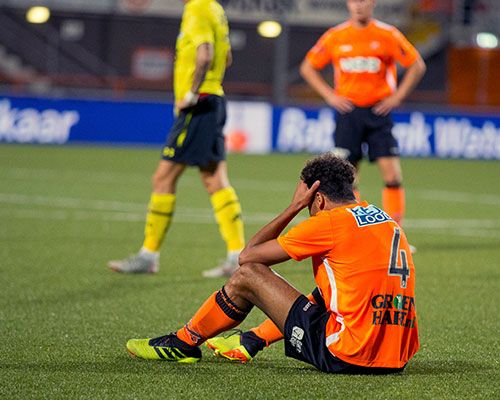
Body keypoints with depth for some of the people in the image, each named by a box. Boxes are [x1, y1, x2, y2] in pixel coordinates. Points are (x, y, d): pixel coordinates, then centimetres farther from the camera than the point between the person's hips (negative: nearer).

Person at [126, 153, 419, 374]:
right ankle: (251, 342, 47)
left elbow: (248, 255, 2)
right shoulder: (389, 221, 15)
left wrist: (294, 207, 9)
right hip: (397, 359, 7)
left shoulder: (331, 221, -6)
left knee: (248, 276, 6)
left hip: (347, 357, -7)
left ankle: (183, 344, 24)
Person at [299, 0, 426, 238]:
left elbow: (417, 66, 5)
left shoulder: (388, 35, -2)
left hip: (378, 112, -1)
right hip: (348, 112, 1)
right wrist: (329, 95, 1)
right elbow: (308, 68, 12)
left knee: (392, 174, -8)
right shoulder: (335, 37, 3)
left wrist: (397, 96, -2)